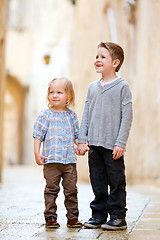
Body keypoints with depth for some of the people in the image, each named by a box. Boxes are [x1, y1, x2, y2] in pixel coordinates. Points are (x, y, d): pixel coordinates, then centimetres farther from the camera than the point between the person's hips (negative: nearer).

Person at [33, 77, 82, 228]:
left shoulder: (71, 115, 10)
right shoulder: (45, 115, 0)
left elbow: (76, 135, 18)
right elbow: (38, 135, 0)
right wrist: (37, 153, -9)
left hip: (70, 159, 3)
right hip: (51, 159, -3)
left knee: (71, 190, 5)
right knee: (51, 189, 1)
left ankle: (73, 217, 14)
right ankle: (50, 218, 9)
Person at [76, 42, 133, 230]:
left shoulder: (122, 87, -3)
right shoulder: (92, 87, 12)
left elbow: (127, 117, -7)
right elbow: (86, 116, 14)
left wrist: (120, 143, -13)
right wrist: (82, 140, 6)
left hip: (113, 145, -5)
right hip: (94, 144, 5)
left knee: (116, 181, 1)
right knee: (97, 181, 9)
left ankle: (118, 216, 10)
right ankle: (99, 214, 19)